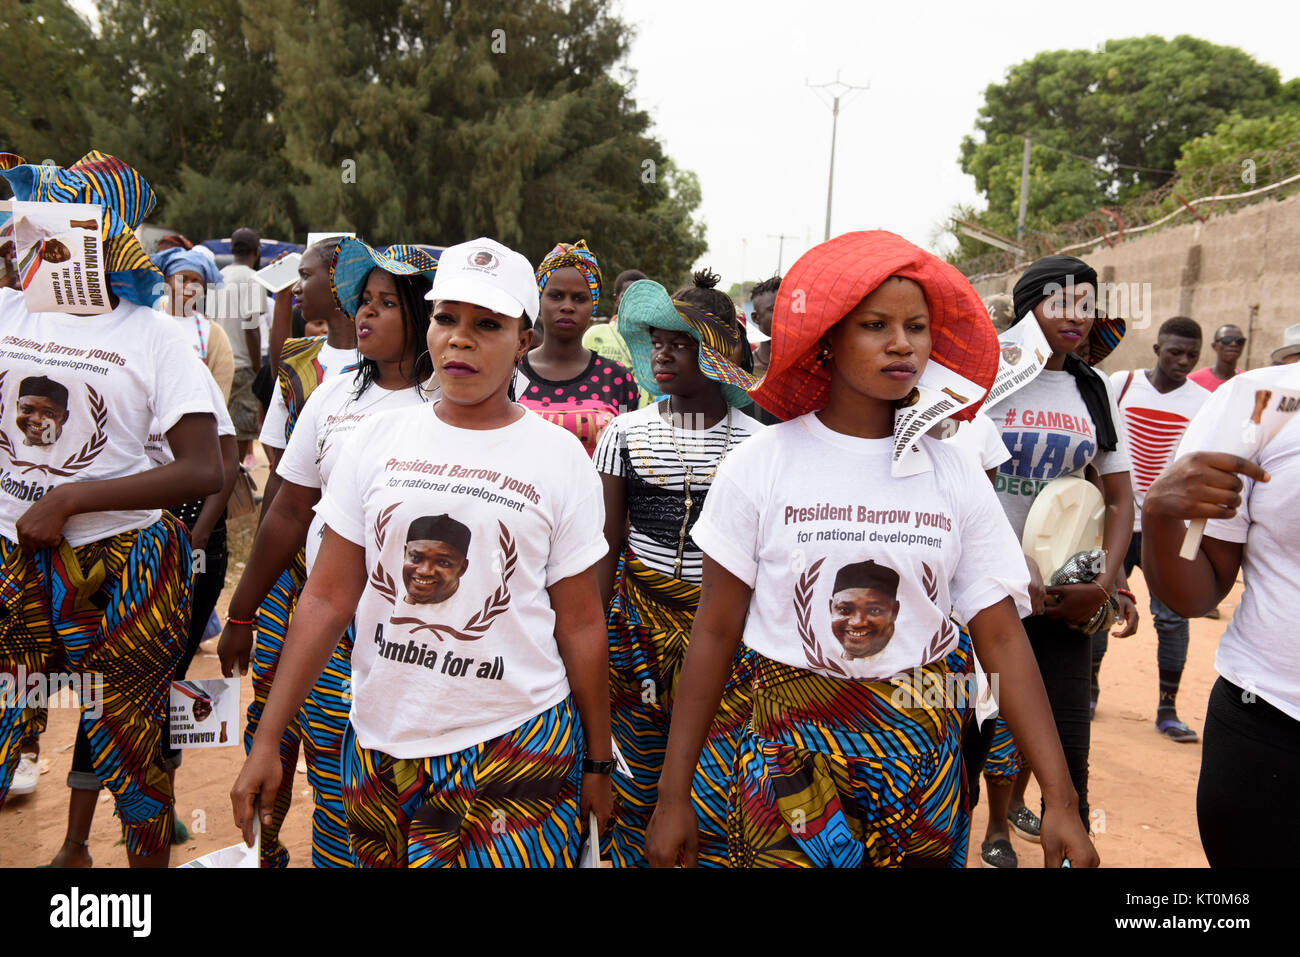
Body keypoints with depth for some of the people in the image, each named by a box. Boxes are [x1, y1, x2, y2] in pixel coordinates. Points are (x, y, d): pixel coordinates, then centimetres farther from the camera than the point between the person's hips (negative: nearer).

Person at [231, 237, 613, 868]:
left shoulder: (560, 457, -4)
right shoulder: (377, 440, 1)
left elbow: (579, 624, 0)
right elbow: (328, 598, 4)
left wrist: (598, 764, 5)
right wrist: (267, 739, 2)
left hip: (516, 745, -2)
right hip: (379, 741, 3)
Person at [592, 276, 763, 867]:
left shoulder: (757, 442, -1)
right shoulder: (625, 433, 4)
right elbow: (607, 544, 4)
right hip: (637, 622, 2)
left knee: (713, 809, -2)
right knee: (636, 787, 11)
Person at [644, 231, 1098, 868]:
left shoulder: (955, 475, -1)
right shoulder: (760, 466, -8)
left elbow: (1002, 638, -1)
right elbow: (715, 632, -5)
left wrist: (1061, 800, -5)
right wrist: (673, 797, -4)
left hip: (925, 747, 3)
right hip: (793, 752, -2)